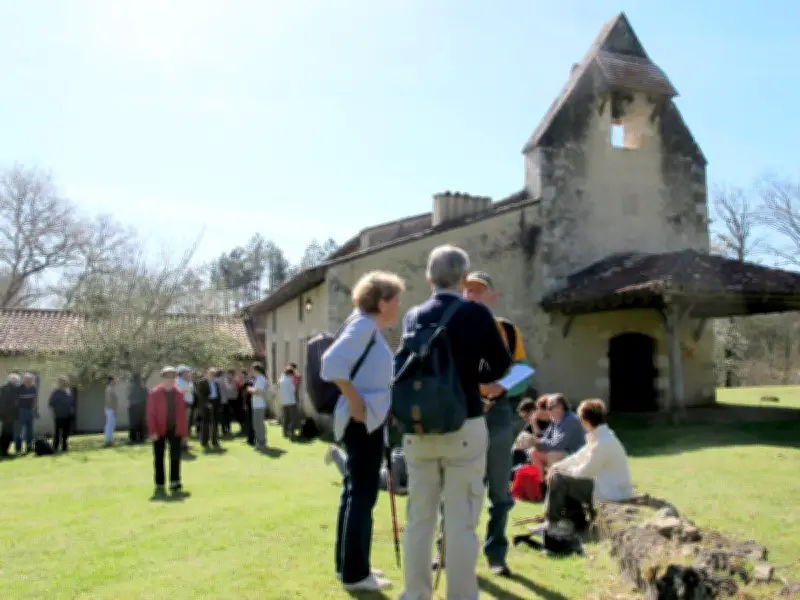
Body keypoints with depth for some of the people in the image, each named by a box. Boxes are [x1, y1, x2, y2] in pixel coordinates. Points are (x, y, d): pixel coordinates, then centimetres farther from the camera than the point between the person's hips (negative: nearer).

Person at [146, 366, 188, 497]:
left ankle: (175, 484, 13)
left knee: (175, 457, 4)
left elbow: (182, 413, 7)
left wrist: (183, 432, 5)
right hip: (160, 431, -3)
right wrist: (153, 431, -14)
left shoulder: (179, 393, 6)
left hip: (175, 430, 3)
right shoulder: (154, 393, -6)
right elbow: (151, 414, -8)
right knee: (159, 459, 5)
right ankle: (159, 486, 13)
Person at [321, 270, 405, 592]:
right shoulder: (363, 325, -13)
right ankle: (355, 573, 6)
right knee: (362, 494, -3)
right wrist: (356, 403, -23)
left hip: (368, 420, 10)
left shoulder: (371, 329, 16)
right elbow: (333, 362, -26)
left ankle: (349, 564, 26)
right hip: (363, 421, -10)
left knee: (355, 492, 15)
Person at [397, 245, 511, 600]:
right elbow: (501, 366, 2)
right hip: (464, 426, -4)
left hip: (418, 429, 4)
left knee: (418, 517, 13)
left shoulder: (413, 317, 4)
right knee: (461, 521, 3)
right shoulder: (476, 313, -6)